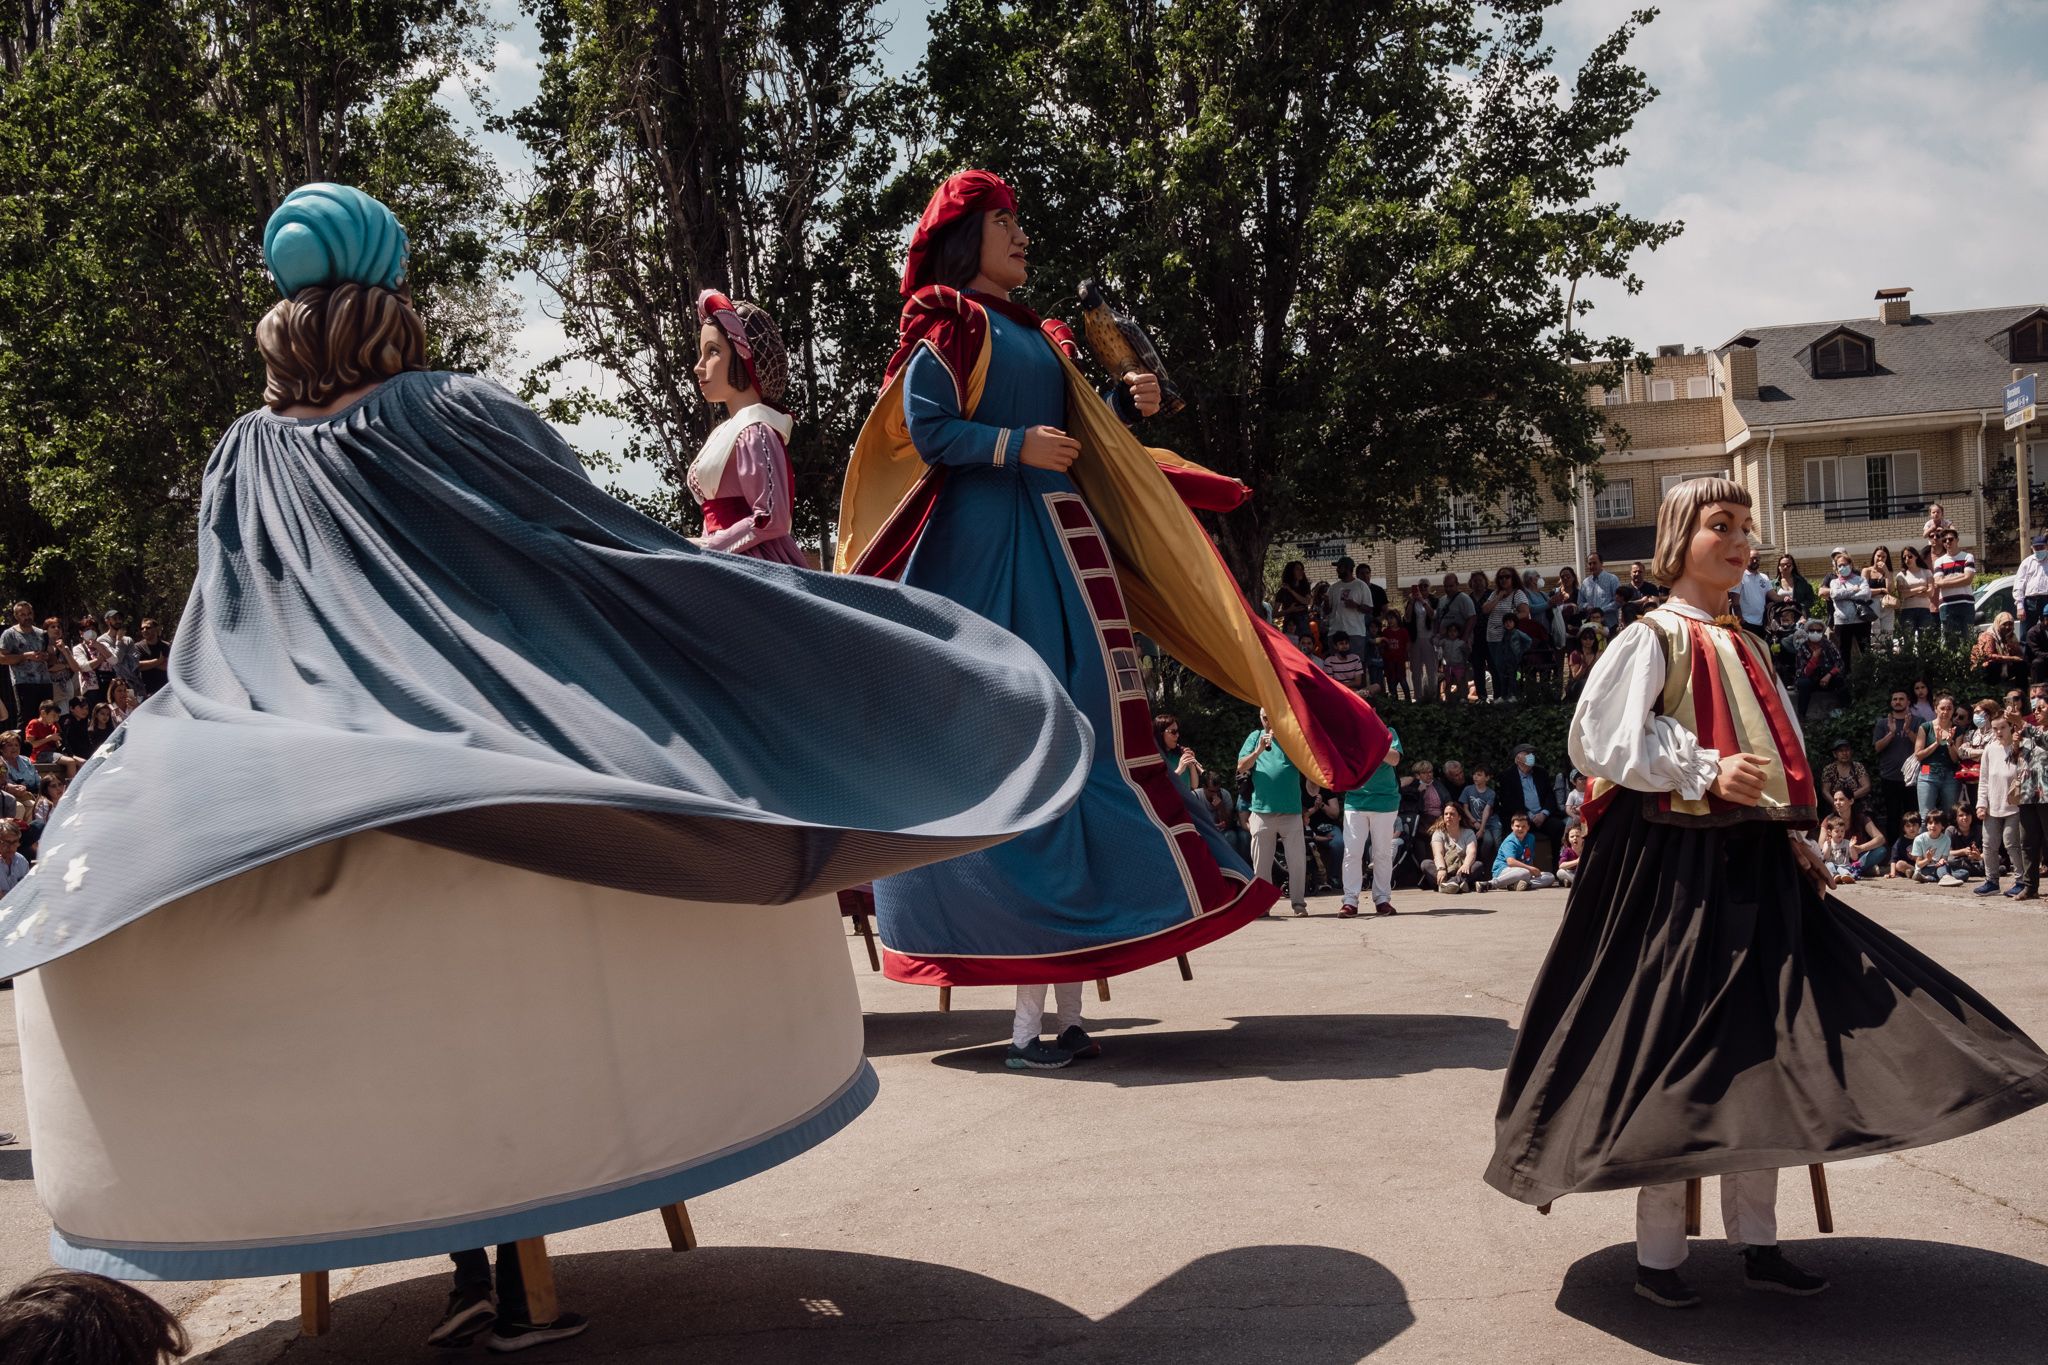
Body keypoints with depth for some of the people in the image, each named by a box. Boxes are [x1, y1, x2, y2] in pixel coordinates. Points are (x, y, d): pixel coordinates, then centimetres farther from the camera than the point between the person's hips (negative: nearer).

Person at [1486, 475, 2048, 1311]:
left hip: (1755, 865, 8)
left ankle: (1756, 1241, 19)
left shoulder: (1746, 650, 18)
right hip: (1676, 867, -8)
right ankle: (1657, 1254, 7)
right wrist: (1704, 772, -21)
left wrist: (1792, 834, 9)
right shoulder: (1652, 639, -5)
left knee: (1761, 1050, 9)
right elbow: (1597, 739, -14)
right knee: (1674, 1054, -4)